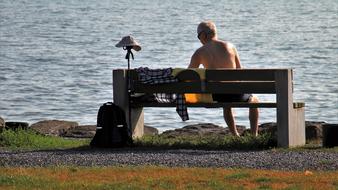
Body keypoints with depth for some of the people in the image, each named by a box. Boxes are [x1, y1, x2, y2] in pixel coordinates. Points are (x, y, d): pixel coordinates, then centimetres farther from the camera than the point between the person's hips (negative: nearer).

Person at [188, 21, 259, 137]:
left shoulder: (200, 53, -3)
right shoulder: (229, 47, 1)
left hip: (217, 95, 1)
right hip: (235, 92, -1)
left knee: (226, 104, 40)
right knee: (254, 101, 33)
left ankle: (235, 135, 37)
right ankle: (254, 135, 22)